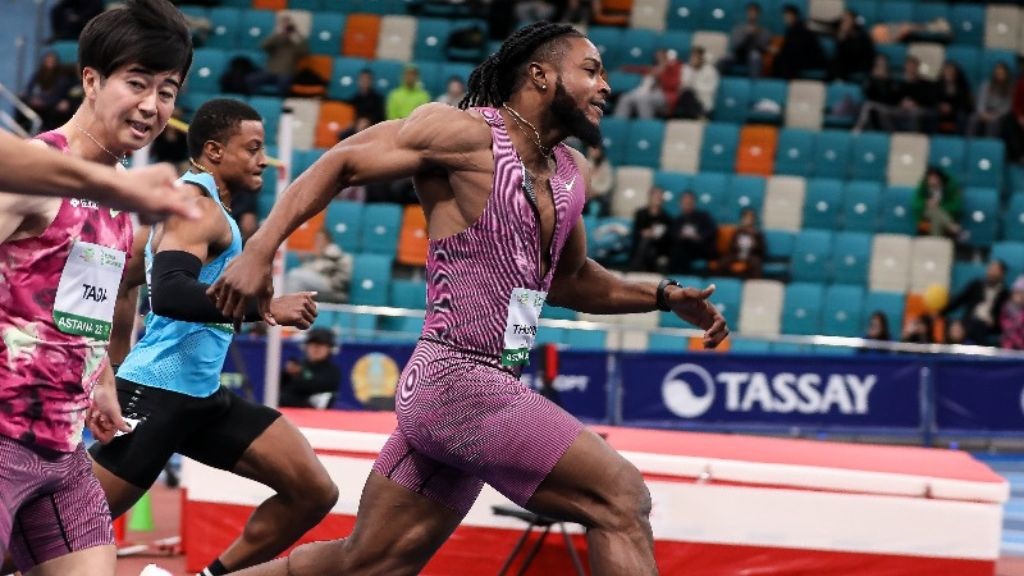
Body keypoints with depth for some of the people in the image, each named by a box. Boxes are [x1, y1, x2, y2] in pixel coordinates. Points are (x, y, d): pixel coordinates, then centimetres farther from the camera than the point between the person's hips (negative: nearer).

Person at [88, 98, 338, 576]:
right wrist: (265, 307, -28)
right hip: (157, 393, -10)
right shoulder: (197, 205, -11)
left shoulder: (193, 202, 19)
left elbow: (122, 281, 28)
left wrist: (119, 362, 32)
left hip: (201, 396, 10)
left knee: (314, 493, 1)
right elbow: (169, 294, -28)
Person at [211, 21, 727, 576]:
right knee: (620, 496, -16)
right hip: (460, 381, -9)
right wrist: (259, 250, -17)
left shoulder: (570, 173, 15)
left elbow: (568, 280, 31)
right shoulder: (468, 134, -9)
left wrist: (664, 296, 19)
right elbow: (341, 162, -7)